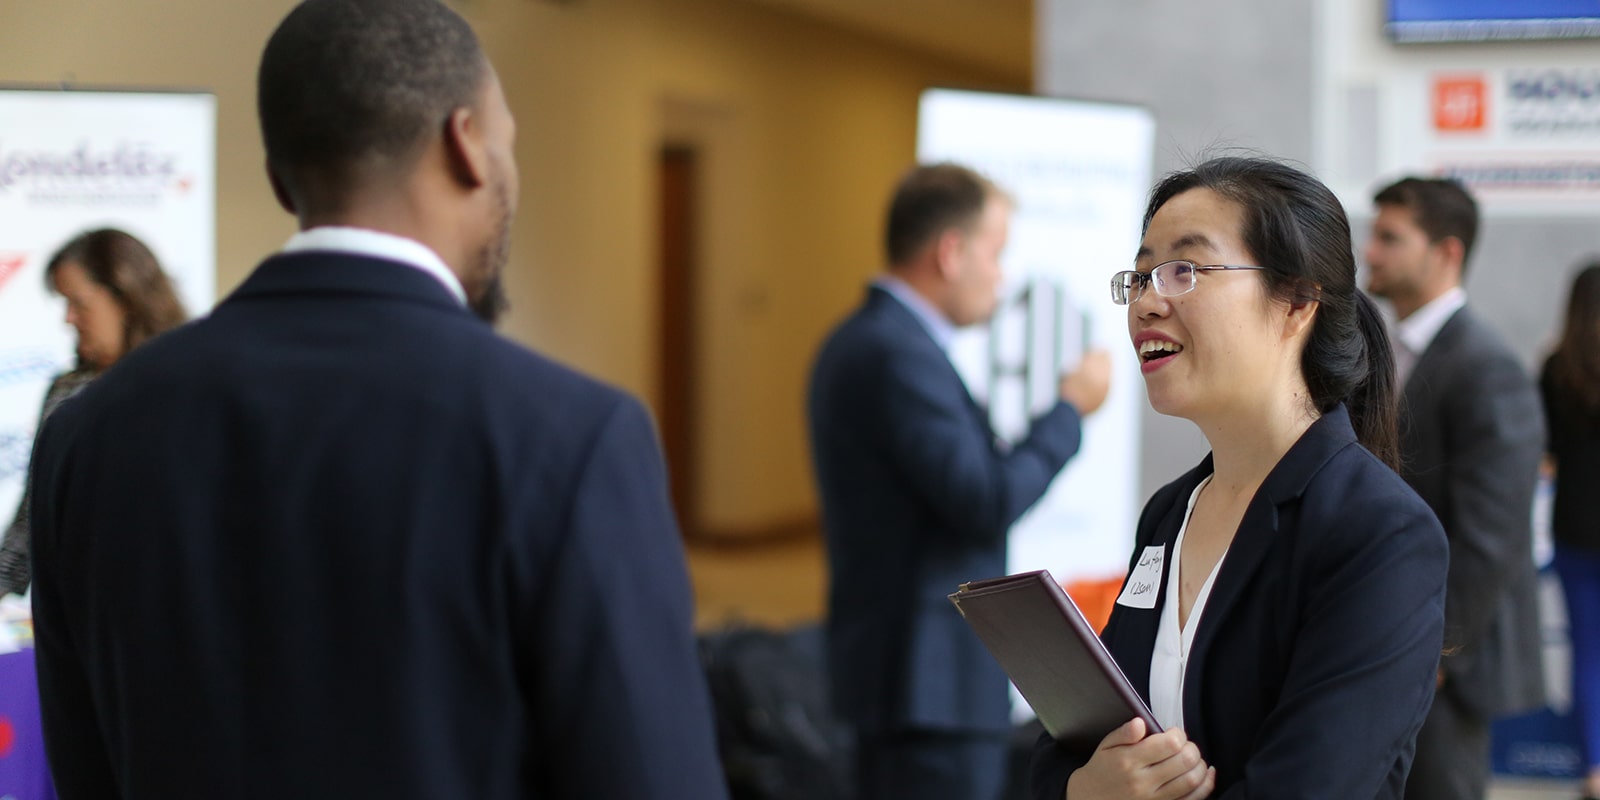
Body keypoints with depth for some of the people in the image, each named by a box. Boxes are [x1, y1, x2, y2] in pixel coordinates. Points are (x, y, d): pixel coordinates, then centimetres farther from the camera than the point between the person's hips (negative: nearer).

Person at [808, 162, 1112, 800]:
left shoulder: (861, 341, 14)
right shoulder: (897, 353, -18)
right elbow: (988, 503, -21)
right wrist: (1070, 408, -9)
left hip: (899, 669, 11)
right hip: (932, 678, -11)